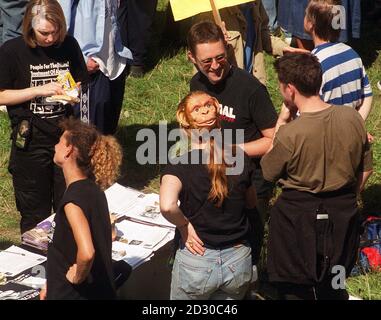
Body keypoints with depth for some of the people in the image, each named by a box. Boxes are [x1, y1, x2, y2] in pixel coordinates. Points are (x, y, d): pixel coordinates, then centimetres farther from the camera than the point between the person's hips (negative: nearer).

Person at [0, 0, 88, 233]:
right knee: (36, 214, 8)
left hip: (65, 136, 3)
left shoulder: (69, 46, 0)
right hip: (30, 142, -3)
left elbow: (81, 85, 13)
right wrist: (40, 90, -17)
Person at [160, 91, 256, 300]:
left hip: (196, 261, -3)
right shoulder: (240, 158, -5)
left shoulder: (179, 166, -15)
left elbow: (167, 206, -34)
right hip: (238, 260, 3)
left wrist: (184, 225, -16)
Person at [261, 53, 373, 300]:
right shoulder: (353, 118, -11)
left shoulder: (289, 134, -25)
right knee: (332, 290, 23)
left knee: (297, 291, 14)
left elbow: (268, 173, -6)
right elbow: (365, 170, 2)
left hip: (299, 218, -5)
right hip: (344, 214, 5)